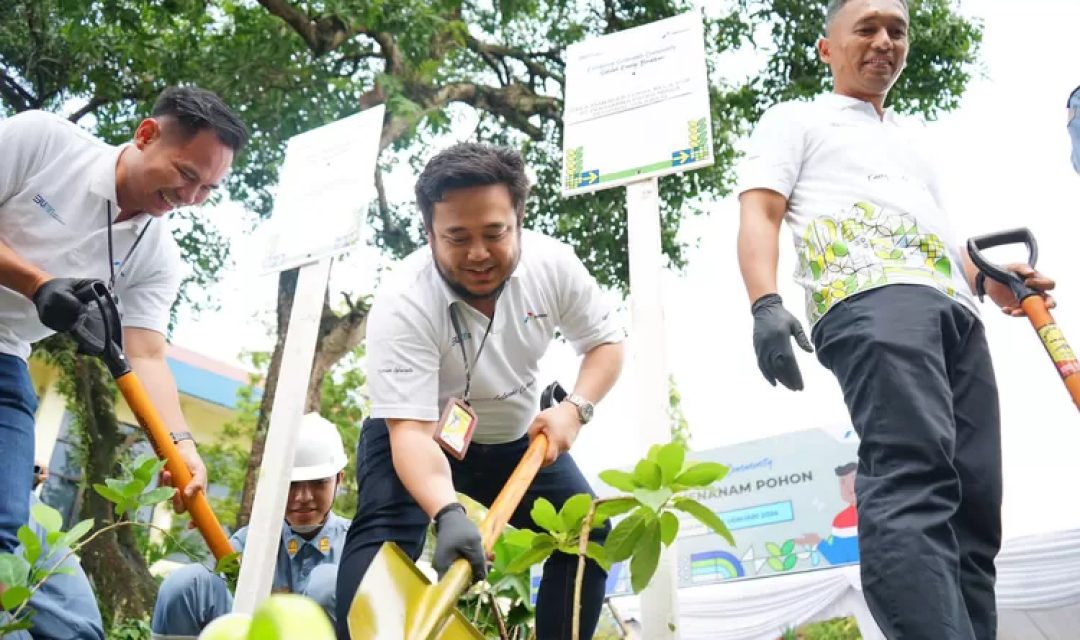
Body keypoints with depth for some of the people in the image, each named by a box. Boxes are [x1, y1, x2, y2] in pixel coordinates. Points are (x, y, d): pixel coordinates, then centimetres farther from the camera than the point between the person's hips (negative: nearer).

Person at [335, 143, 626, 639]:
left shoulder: (553, 264, -21)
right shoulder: (403, 304, -34)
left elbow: (606, 341, -5)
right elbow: (410, 430, -40)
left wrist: (575, 408, -24)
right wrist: (447, 514, -57)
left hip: (518, 437, 5)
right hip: (419, 435, -4)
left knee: (589, 532, -2)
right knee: (384, 536, -27)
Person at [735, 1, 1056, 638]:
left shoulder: (913, 139, 39)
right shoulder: (795, 120, 20)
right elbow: (759, 213, 4)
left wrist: (994, 278, 13)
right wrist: (766, 303, -16)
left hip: (957, 310, 7)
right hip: (871, 297, -7)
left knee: (973, 506, -4)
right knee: (914, 476, -28)